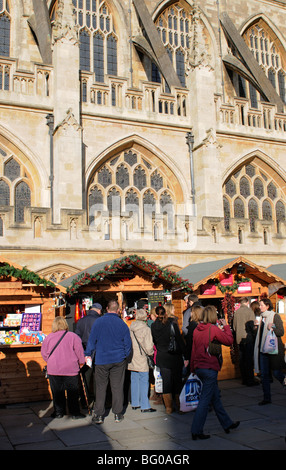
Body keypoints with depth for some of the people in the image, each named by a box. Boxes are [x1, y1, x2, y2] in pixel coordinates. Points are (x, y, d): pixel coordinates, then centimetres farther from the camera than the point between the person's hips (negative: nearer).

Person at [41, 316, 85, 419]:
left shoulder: (48, 337, -1)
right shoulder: (73, 336, -7)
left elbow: (44, 353, 7)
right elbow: (79, 350, -6)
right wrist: (81, 362, 8)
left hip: (53, 370, 2)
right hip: (70, 369, -1)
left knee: (57, 392, 13)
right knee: (72, 392, 8)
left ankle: (58, 412, 18)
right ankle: (75, 412, 11)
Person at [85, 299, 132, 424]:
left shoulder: (98, 322, -6)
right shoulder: (122, 324, -1)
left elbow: (92, 340, -4)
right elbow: (128, 343, 5)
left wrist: (88, 354, 7)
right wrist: (125, 356, 19)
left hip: (101, 360, -1)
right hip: (118, 360, 1)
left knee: (100, 387, 6)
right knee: (117, 387, 9)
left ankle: (98, 415, 8)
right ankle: (118, 414, 15)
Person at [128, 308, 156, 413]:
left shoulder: (131, 328, 3)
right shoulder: (146, 329, -13)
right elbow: (148, 346, -14)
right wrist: (151, 353, 6)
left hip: (132, 360, 6)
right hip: (142, 360, -6)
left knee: (134, 381, 14)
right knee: (144, 382, 0)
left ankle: (135, 403, 24)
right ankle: (144, 406, 3)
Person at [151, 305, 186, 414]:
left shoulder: (153, 326, -5)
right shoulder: (172, 324, -14)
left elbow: (154, 341, 6)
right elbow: (180, 341, -11)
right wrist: (185, 354, -3)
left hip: (161, 357, 2)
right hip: (174, 356, -2)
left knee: (166, 382, 9)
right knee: (177, 381, 11)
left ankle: (168, 407, 12)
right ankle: (179, 405, 19)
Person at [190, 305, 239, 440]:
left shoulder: (197, 330, 6)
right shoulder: (214, 329, -13)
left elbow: (193, 349, 11)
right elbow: (229, 341, -5)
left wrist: (193, 368, 18)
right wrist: (226, 326, 7)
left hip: (199, 367, 8)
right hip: (209, 368, -8)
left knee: (215, 396, 18)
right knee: (205, 400, -2)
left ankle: (227, 424, 32)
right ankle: (196, 431, 1)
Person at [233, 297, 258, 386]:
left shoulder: (236, 312, 5)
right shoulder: (249, 311, -9)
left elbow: (234, 326, 11)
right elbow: (252, 325, -12)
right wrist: (254, 335, 0)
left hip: (239, 339, 5)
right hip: (248, 338, -5)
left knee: (242, 360, 10)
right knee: (249, 360, -1)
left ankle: (244, 379, 16)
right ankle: (250, 380, 1)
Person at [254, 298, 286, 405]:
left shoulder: (275, 316, -7)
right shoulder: (262, 317, 15)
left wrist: (271, 328, -26)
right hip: (263, 349, 7)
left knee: (276, 372, -6)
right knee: (264, 374, 6)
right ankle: (267, 398, 13)